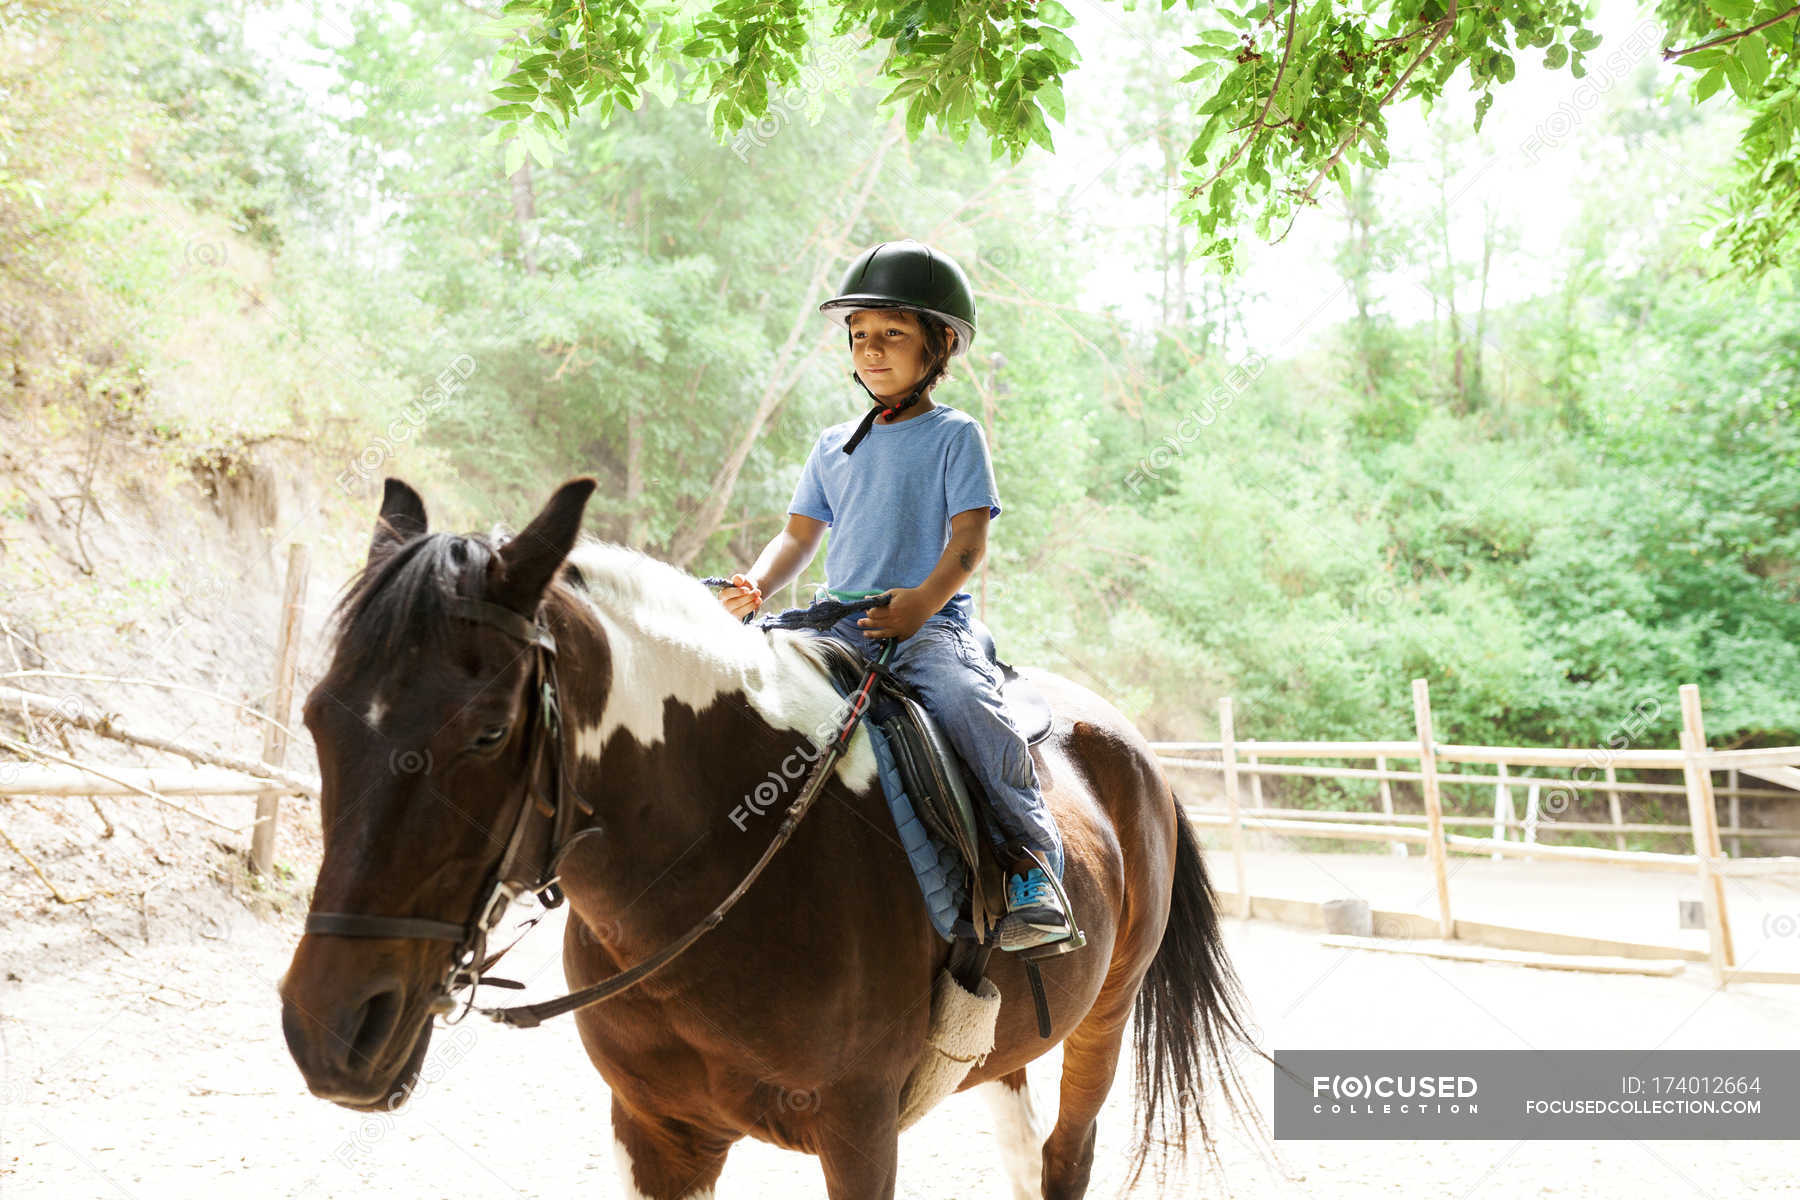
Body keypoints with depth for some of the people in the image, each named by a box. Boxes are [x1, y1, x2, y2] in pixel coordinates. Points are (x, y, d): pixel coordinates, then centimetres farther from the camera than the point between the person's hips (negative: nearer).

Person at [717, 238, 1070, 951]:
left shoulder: (954, 436, 4)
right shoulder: (833, 447, 20)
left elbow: (970, 539, -5)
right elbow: (799, 534, 20)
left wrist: (922, 603, -23)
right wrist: (758, 586, -2)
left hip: (933, 624, -5)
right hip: (842, 625, 5)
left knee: (963, 699, -35)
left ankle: (1031, 862, -27)